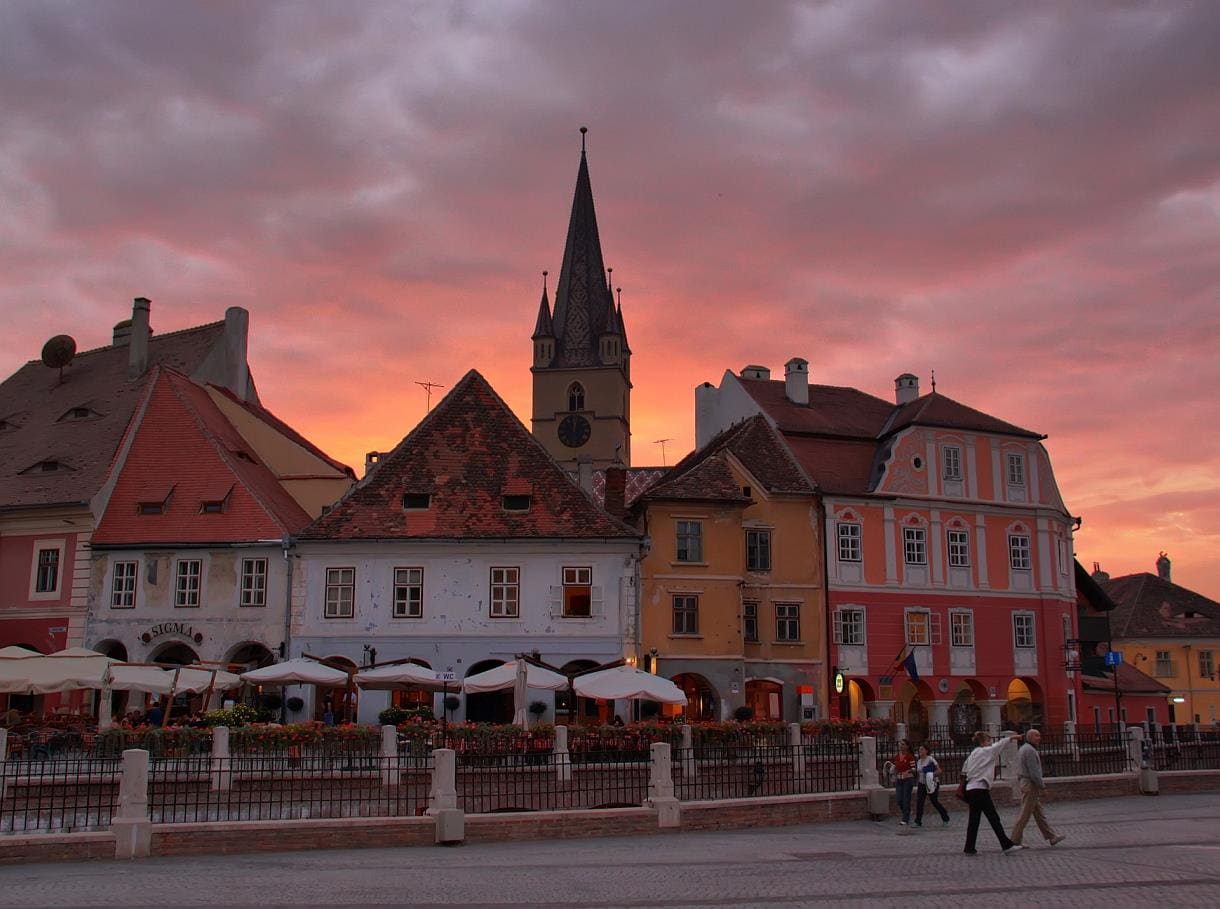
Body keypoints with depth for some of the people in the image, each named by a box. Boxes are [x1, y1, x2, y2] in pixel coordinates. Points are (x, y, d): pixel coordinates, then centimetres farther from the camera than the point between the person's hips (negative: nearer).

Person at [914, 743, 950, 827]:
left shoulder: (930, 759, -11)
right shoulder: (918, 761, 9)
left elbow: (939, 770, -13)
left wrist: (931, 774, -28)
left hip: (932, 784, -6)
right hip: (922, 784, 6)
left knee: (935, 802, 2)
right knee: (919, 802, -7)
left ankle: (945, 819, 23)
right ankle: (918, 822, -4)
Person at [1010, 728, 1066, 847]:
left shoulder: (1023, 749, 18)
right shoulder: (1030, 750, -16)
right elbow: (1033, 771, -21)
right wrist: (1042, 786, -17)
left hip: (1024, 782, 11)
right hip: (1030, 785, -11)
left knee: (1039, 813, 11)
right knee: (1025, 815, -5)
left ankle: (1052, 837, 16)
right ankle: (1015, 841, -2)